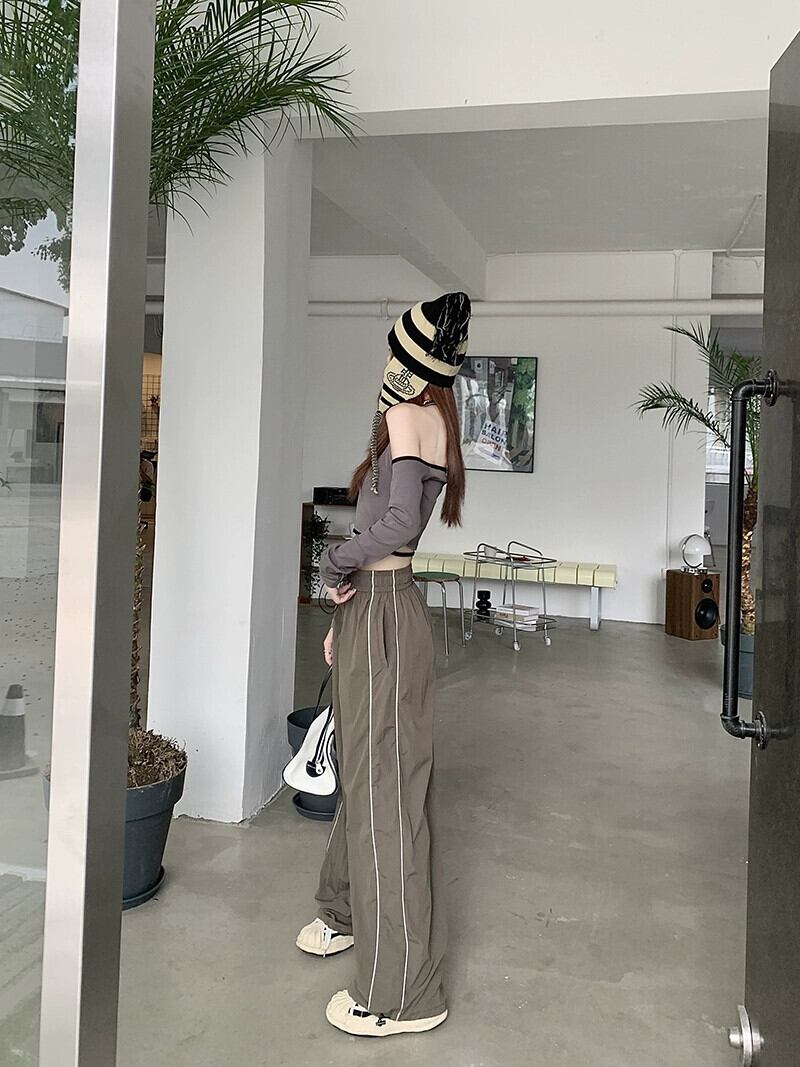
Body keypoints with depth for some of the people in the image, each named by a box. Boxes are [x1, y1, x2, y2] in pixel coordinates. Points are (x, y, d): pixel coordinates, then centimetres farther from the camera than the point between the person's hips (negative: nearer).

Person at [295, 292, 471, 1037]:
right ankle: (352, 913, 42)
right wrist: (344, 617, 16)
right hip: (373, 607, 10)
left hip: (384, 615, -10)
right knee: (361, 771, 21)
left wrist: (333, 566, -10)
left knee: (385, 786, -2)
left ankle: (403, 993, 11)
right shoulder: (430, 420, 14)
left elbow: (398, 522, -27)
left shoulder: (406, 415, -13)